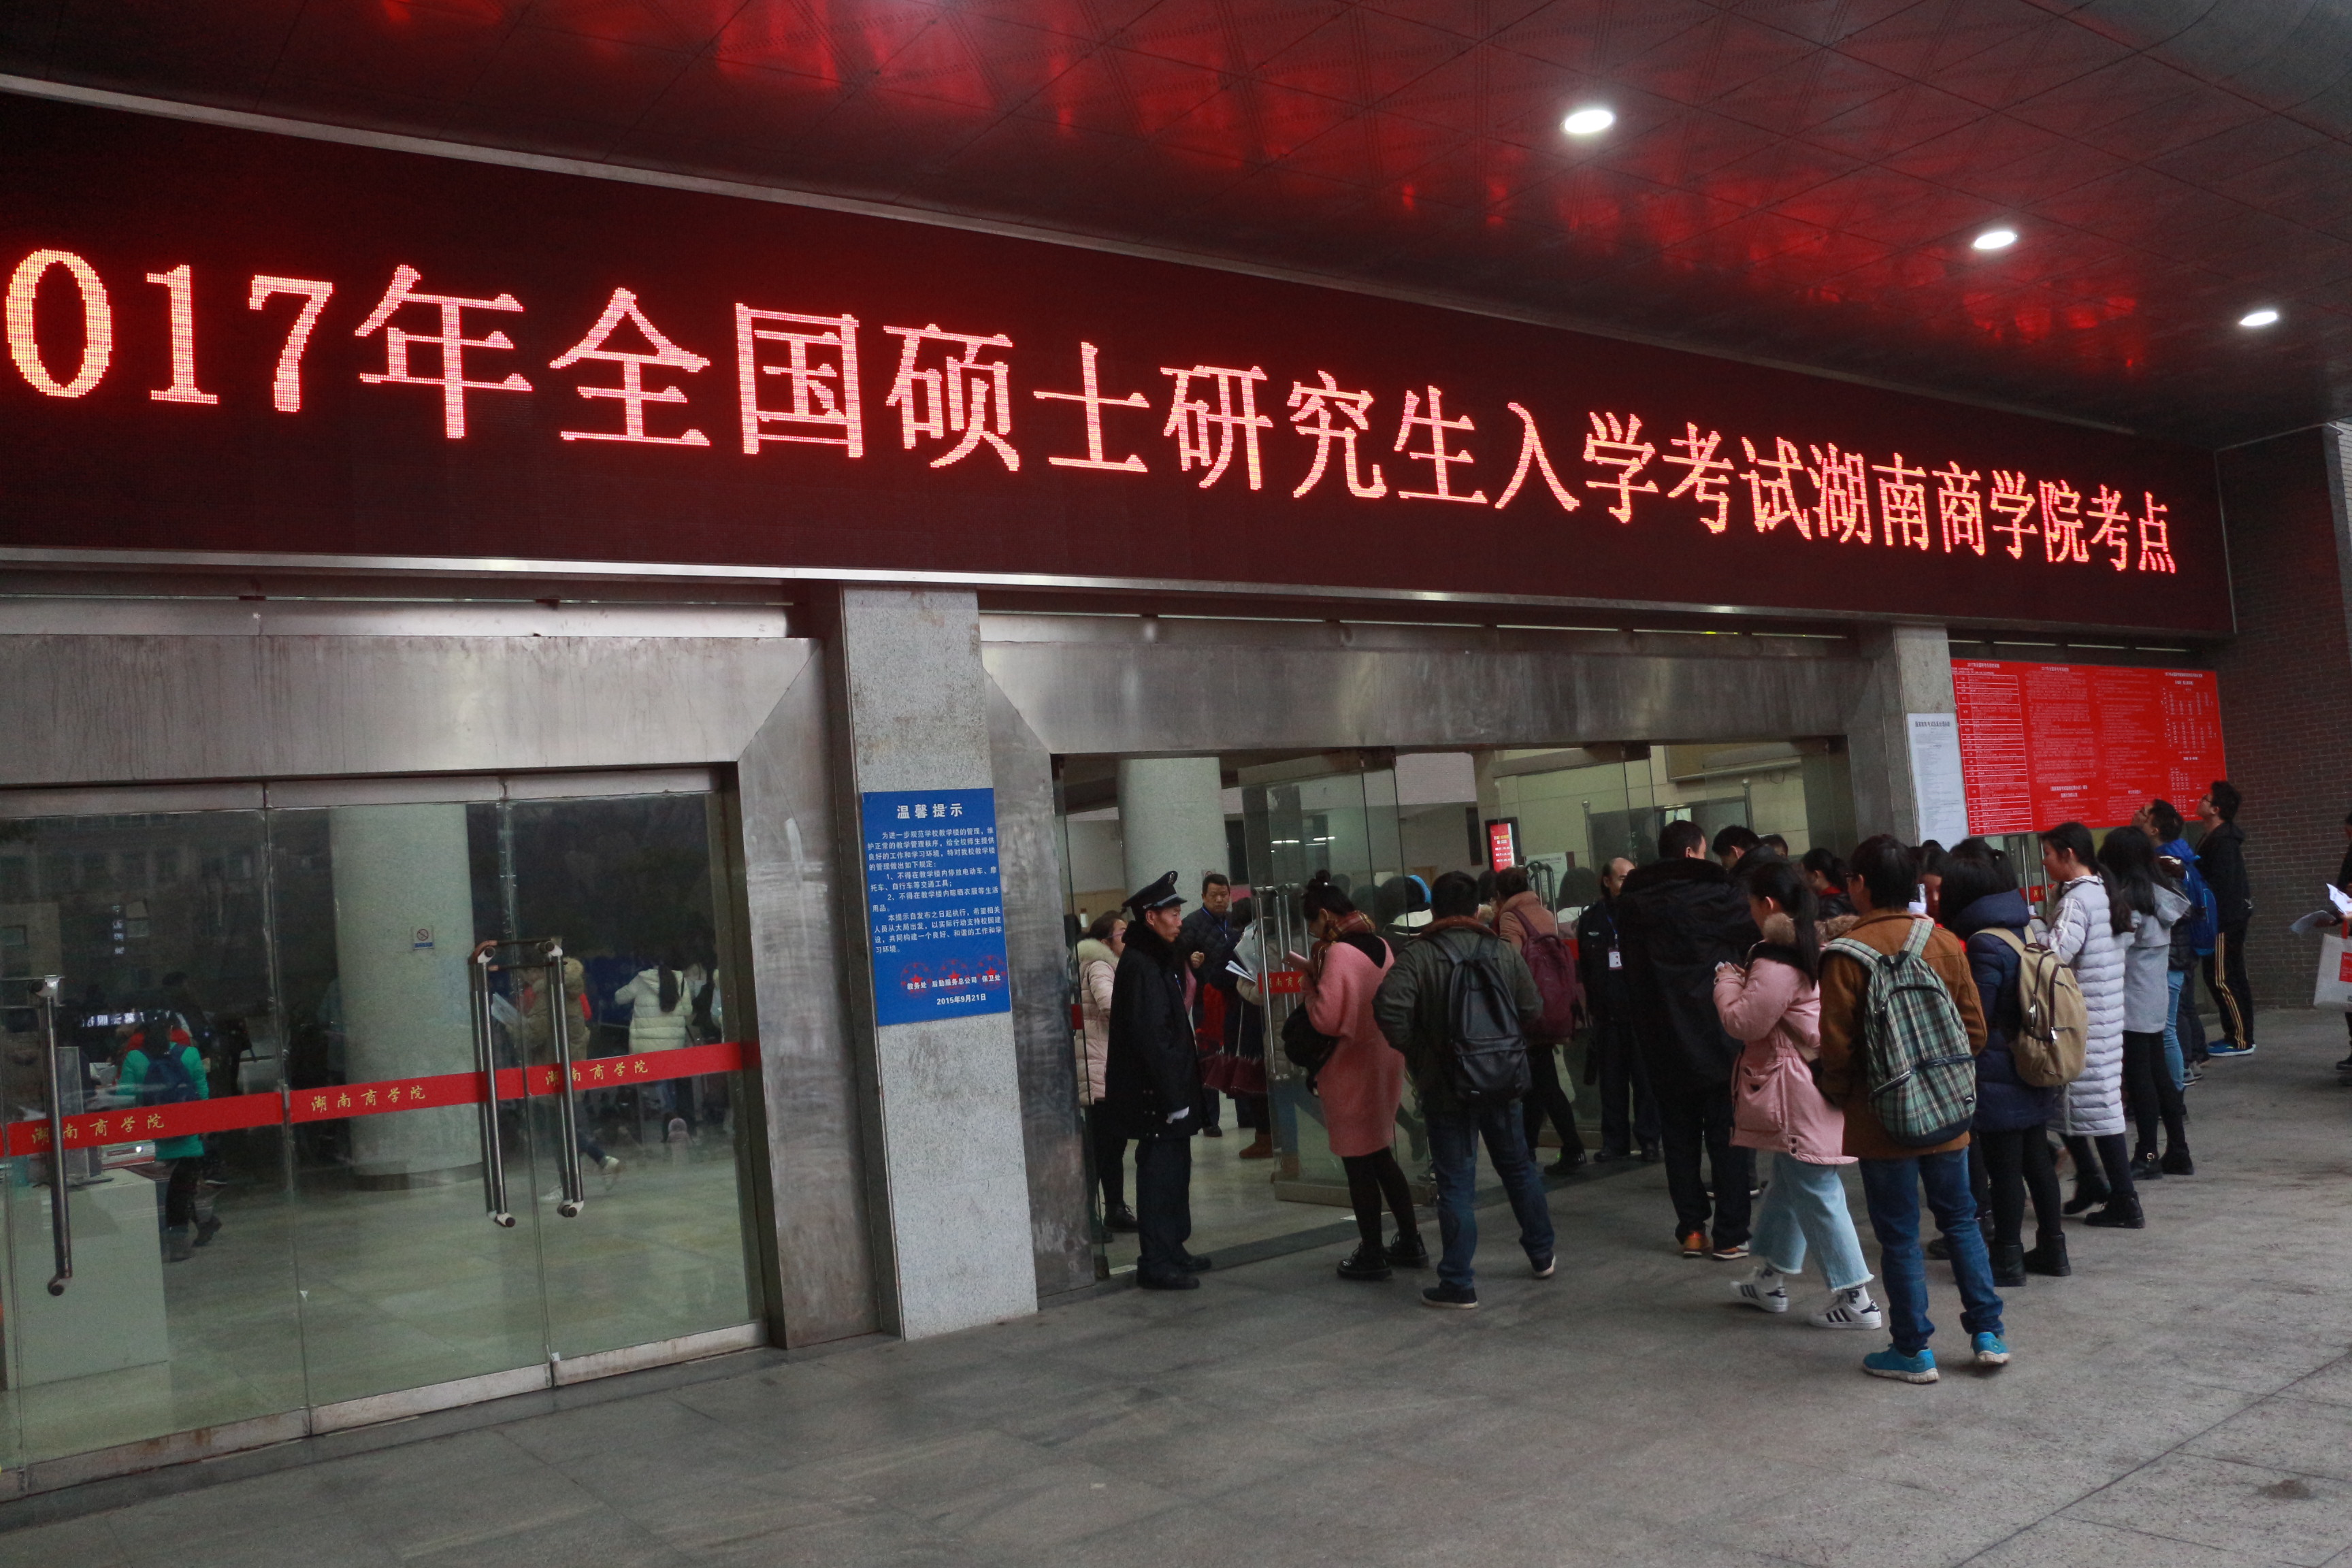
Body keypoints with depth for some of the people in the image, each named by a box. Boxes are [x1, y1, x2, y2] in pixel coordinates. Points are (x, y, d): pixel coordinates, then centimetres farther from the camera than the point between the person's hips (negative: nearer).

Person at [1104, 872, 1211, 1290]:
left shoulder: (1158, 961, 15)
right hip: (1155, 1094, -10)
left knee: (1174, 1168, 17)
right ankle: (1155, 1263, 0)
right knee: (1160, 1172, -6)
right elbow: (1149, 1036, -23)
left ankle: (1172, 1250, 28)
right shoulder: (1140, 966, -18)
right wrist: (1173, 1096, -22)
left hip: (1167, 1090, 10)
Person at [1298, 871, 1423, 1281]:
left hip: (1351, 1070, -8)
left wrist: (1309, 987, -8)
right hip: (1384, 1061, 8)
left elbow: (1327, 1019, -25)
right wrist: (1317, 973, 12)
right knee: (1381, 1155, 19)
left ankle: (1372, 1254, 11)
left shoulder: (1339, 953, -19)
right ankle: (1410, 1243, 25)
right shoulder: (1381, 947, 7)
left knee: (1358, 1162, 2)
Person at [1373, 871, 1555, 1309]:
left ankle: (1458, 1283, 4)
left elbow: (1389, 1008, -24)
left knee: (1456, 1183, 1)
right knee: (1518, 1166, 21)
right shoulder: (1504, 952, 2)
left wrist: (1417, 1051, -11)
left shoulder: (1417, 957, -10)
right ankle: (1542, 1255, 35)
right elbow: (1532, 1012, 2)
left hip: (1445, 1087, -4)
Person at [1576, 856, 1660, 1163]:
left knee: (1645, 1078, 2)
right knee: (1611, 1081, 9)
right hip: (1607, 1012, 3)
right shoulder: (1591, 917, 5)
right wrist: (1590, 1004, 8)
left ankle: (1648, 1139, 11)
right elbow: (1583, 965, 10)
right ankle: (1615, 1141, 17)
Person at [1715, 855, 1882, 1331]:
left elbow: (1744, 1022, -17)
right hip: (1805, 1087, 10)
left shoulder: (1777, 963, -21)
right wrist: (1742, 981, 10)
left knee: (1816, 1194, -2)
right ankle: (1771, 1282, 33)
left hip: (1797, 1096, -10)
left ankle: (1855, 1299, 3)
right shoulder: (1814, 949, 11)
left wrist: (1728, 980, -3)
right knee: (1788, 1185, 20)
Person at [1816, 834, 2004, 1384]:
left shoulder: (1846, 954, -15)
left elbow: (1837, 1046, -13)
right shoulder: (1944, 942, -1)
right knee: (1960, 1220, 18)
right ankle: (1988, 1333, 21)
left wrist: (1840, 1092, 6)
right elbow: (1975, 1027, 4)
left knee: (1899, 1235, 6)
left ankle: (1914, 1349, 14)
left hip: (1882, 1118, -4)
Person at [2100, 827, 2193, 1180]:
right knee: (2158, 1072, 14)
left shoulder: (2129, 899, -17)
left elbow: (2116, 947, -24)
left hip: (2132, 1001, -8)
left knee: (2138, 1075, -2)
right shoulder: (2161, 894, 8)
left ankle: (2147, 1157, 4)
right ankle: (2178, 1152, 20)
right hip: (2156, 996, 8)